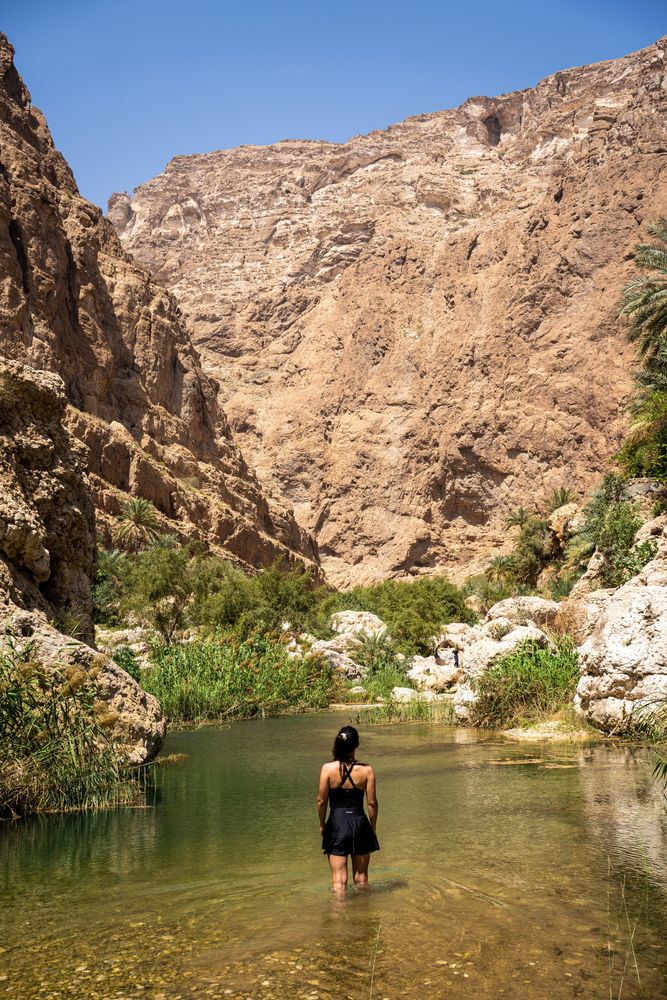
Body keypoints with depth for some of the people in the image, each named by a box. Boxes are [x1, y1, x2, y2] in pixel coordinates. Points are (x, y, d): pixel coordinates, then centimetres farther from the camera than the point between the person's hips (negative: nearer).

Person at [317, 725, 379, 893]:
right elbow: (372, 802, -4)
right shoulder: (367, 770, -9)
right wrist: (373, 826, 11)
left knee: (339, 880, 6)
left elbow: (321, 801, -5)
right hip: (360, 823, 1)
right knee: (361, 877, 18)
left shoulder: (328, 768, -11)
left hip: (336, 824, -1)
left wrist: (322, 824, 10)